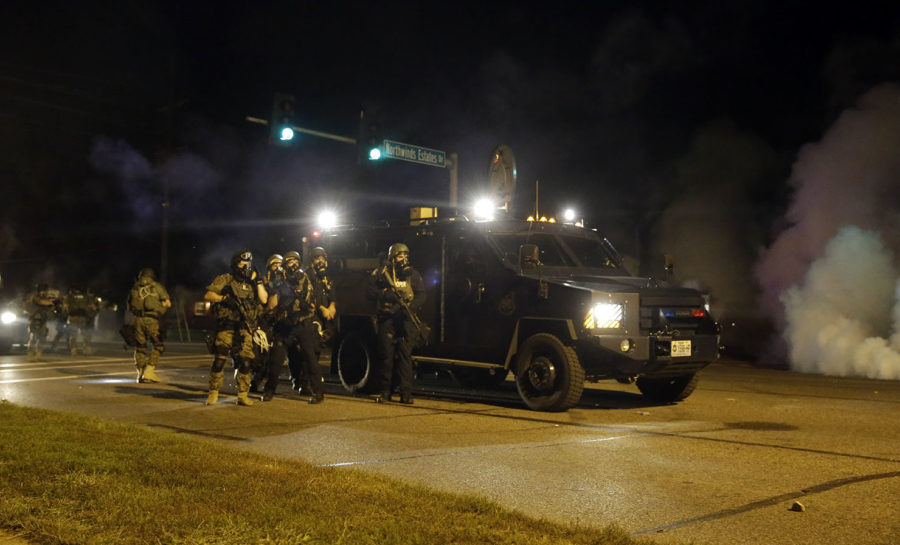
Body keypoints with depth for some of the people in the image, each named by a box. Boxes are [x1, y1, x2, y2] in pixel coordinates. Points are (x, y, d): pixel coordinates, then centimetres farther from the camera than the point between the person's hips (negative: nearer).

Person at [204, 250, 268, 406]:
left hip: (245, 330, 3)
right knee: (219, 360, -7)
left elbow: (264, 299, 6)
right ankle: (213, 393, 4)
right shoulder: (225, 280, 7)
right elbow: (208, 295, 0)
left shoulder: (252, 283, 18)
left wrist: (258, 281, 1)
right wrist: (225, 298, -13)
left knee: (245, 362, -2)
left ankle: (243, 395, 5)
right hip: (226, 327, -3)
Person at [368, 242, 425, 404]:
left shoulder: (413, 274, 12)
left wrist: (411, 307, -14)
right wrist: (385, 294, -16)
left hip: (406, 319, 1)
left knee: (405, 354, -3)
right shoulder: (382, 272, 9)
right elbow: (371, 290, 3)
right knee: (386, 354, -1)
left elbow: (421, 295, 6)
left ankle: (406, 393, -1)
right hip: (387, 318, -1)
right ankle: (384, 392, 8)